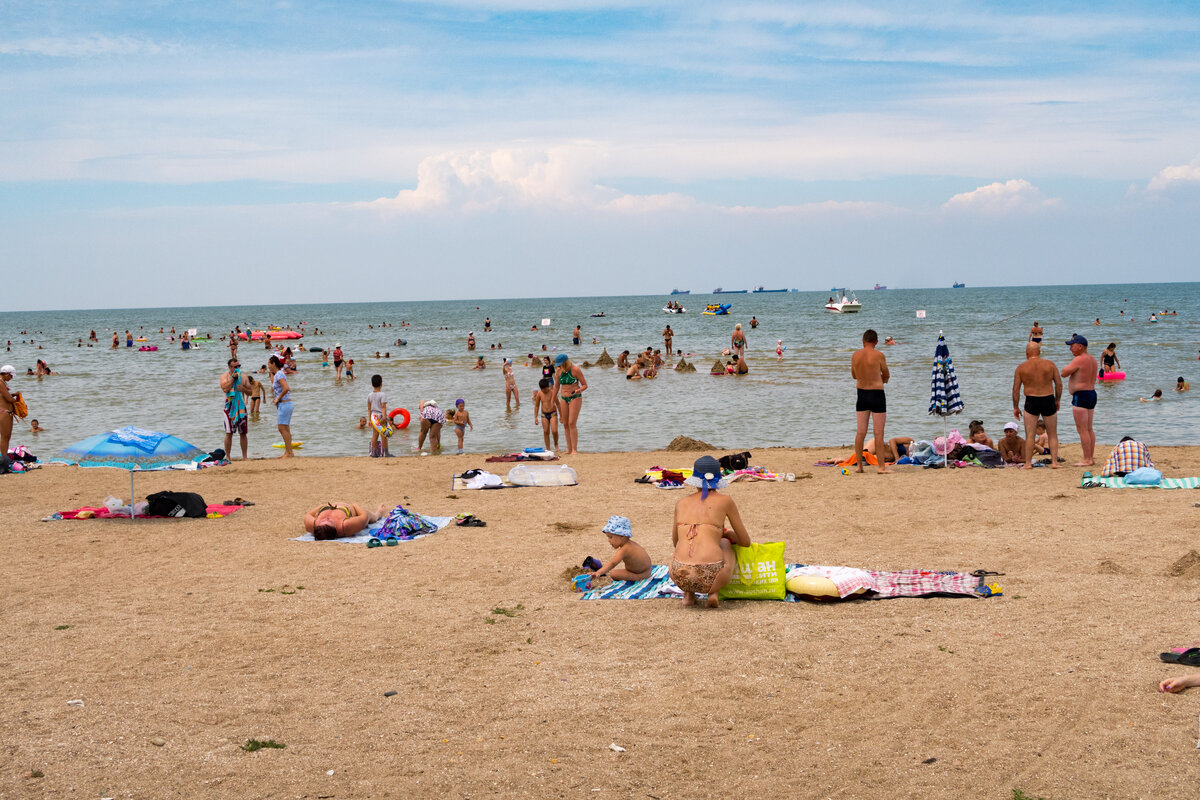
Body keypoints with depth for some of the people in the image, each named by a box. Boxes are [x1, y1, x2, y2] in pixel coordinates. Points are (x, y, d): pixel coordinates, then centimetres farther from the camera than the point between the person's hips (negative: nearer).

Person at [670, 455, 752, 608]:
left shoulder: (682, 503, 16)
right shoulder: (725, 501, 10)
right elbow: (745, 542, 19)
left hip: (680, 577, 2)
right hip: (711, 577, -2)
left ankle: (688, 594, 17)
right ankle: (714, 593, 11)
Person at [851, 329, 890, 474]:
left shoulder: (855, 355, 1)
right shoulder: (878, 355, -11)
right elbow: (887, 375, 1)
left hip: (861, 394, 4)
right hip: (877, 394, -4)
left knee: (860, 432, 9)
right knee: (879, 432, -1)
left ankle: (859, 465, 12)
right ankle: (880, 466, 1)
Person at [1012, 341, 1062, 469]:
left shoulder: (1021, 367, 0)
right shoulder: (1050, 364, 2)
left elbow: (1016, 389, 0)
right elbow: (1059, 384, 3)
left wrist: (1015, 407, 8)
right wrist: (1057, 401, 16)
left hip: (1031, 401, -1)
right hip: (1048, 400, 1)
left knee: (1030, 435, 4)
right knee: (1052, 434, 11)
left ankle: (1028, 463, 1)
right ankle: (1054, 462, 7)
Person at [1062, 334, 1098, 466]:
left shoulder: (1079, 360, -17)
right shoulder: (1092, 359, 12)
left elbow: (1064, 373, -17)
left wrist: (1067, 367, 2)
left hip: (1080, 396, -10)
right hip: (1092, 393, 10)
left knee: (1082, 430, -6)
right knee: (1089, 429, 14)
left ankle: (1087, 459, -5)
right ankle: (1091, 457, 17)